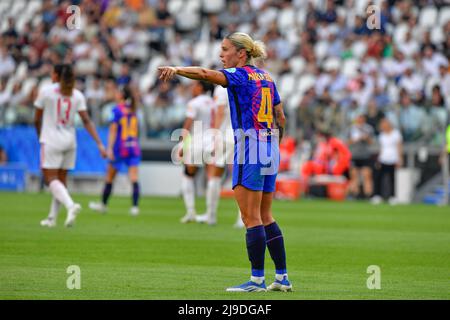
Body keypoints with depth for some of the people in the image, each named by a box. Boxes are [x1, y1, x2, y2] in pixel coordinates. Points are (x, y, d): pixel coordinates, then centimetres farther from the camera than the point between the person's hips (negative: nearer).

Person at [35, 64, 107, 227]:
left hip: (51, 140, -5)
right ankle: (52, 218, 20)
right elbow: (87, 121, -5)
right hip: (69, 142, 5)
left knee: (51, 179, -8)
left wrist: (40, 136, 19)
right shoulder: (77, 95, 3)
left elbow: (37, 120, 1)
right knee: (61, 180, 15)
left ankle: (70, 205, -33)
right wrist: (99, 143, -8)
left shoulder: (46, 91, -6)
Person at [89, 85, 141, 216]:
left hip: (120, 148, -4)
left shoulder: (117, 109, -7)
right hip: (134, 148, 4)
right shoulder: (133, 110, 9)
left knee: (109, 178, 12)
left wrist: (110, 148, -15)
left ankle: (103, 204, 26)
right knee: (134, 179, -5)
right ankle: (135, 206, -16)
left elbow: (113, 130, -12)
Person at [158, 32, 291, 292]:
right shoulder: (266, 77, 16)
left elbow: (206, 74, -25)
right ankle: (283, 277, 12)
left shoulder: (240, 75, -7)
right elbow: (281, 118, 19)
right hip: (271, 149, 8)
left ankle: (257, 279, -6)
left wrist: (176, 70, -35)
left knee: (251, 217, -6)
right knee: (265, 216, 13)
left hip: (250, 148, -8)